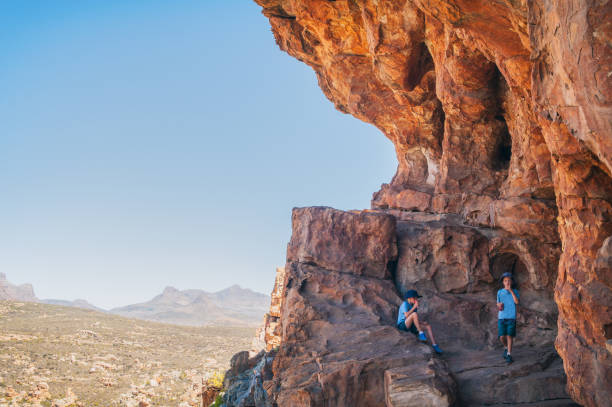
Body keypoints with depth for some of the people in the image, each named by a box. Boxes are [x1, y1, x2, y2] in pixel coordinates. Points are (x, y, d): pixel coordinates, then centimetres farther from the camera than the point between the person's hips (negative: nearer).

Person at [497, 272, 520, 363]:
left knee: (510, 336, -4)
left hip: (511, 317, -2)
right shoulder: (500, 292, 6)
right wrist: (499, 305, -9)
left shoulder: (515, 291, 2)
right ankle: (506, 348, 29)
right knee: (502, 337, -1)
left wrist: (511, 291, -16)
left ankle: (509, 355, 5)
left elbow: (516, 302, -14)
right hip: (501, 318, 2)